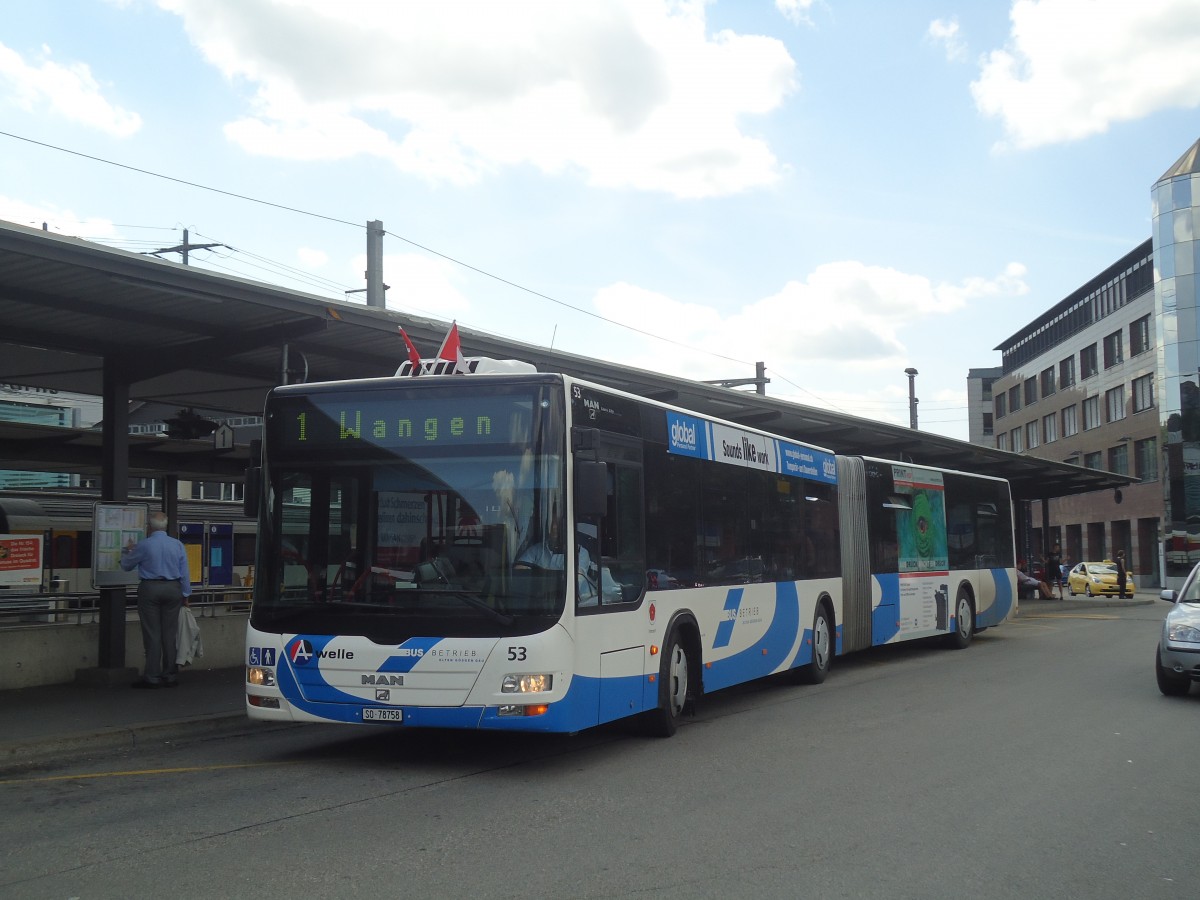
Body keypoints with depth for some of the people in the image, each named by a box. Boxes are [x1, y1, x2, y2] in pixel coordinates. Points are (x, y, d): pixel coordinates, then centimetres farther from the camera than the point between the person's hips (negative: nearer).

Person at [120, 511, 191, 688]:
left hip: (150, 589, -3)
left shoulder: (143, 545, -7)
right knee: (170, 633, 8)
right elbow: (185, 573, 5)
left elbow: (126, 565, 7)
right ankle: (170, 675, 11)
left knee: (152, 634, 0)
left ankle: (152, 676, -1)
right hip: (173, 589, 3)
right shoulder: (178, 545, 2)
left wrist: (126, 551, 26)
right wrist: (185, 594, 13)